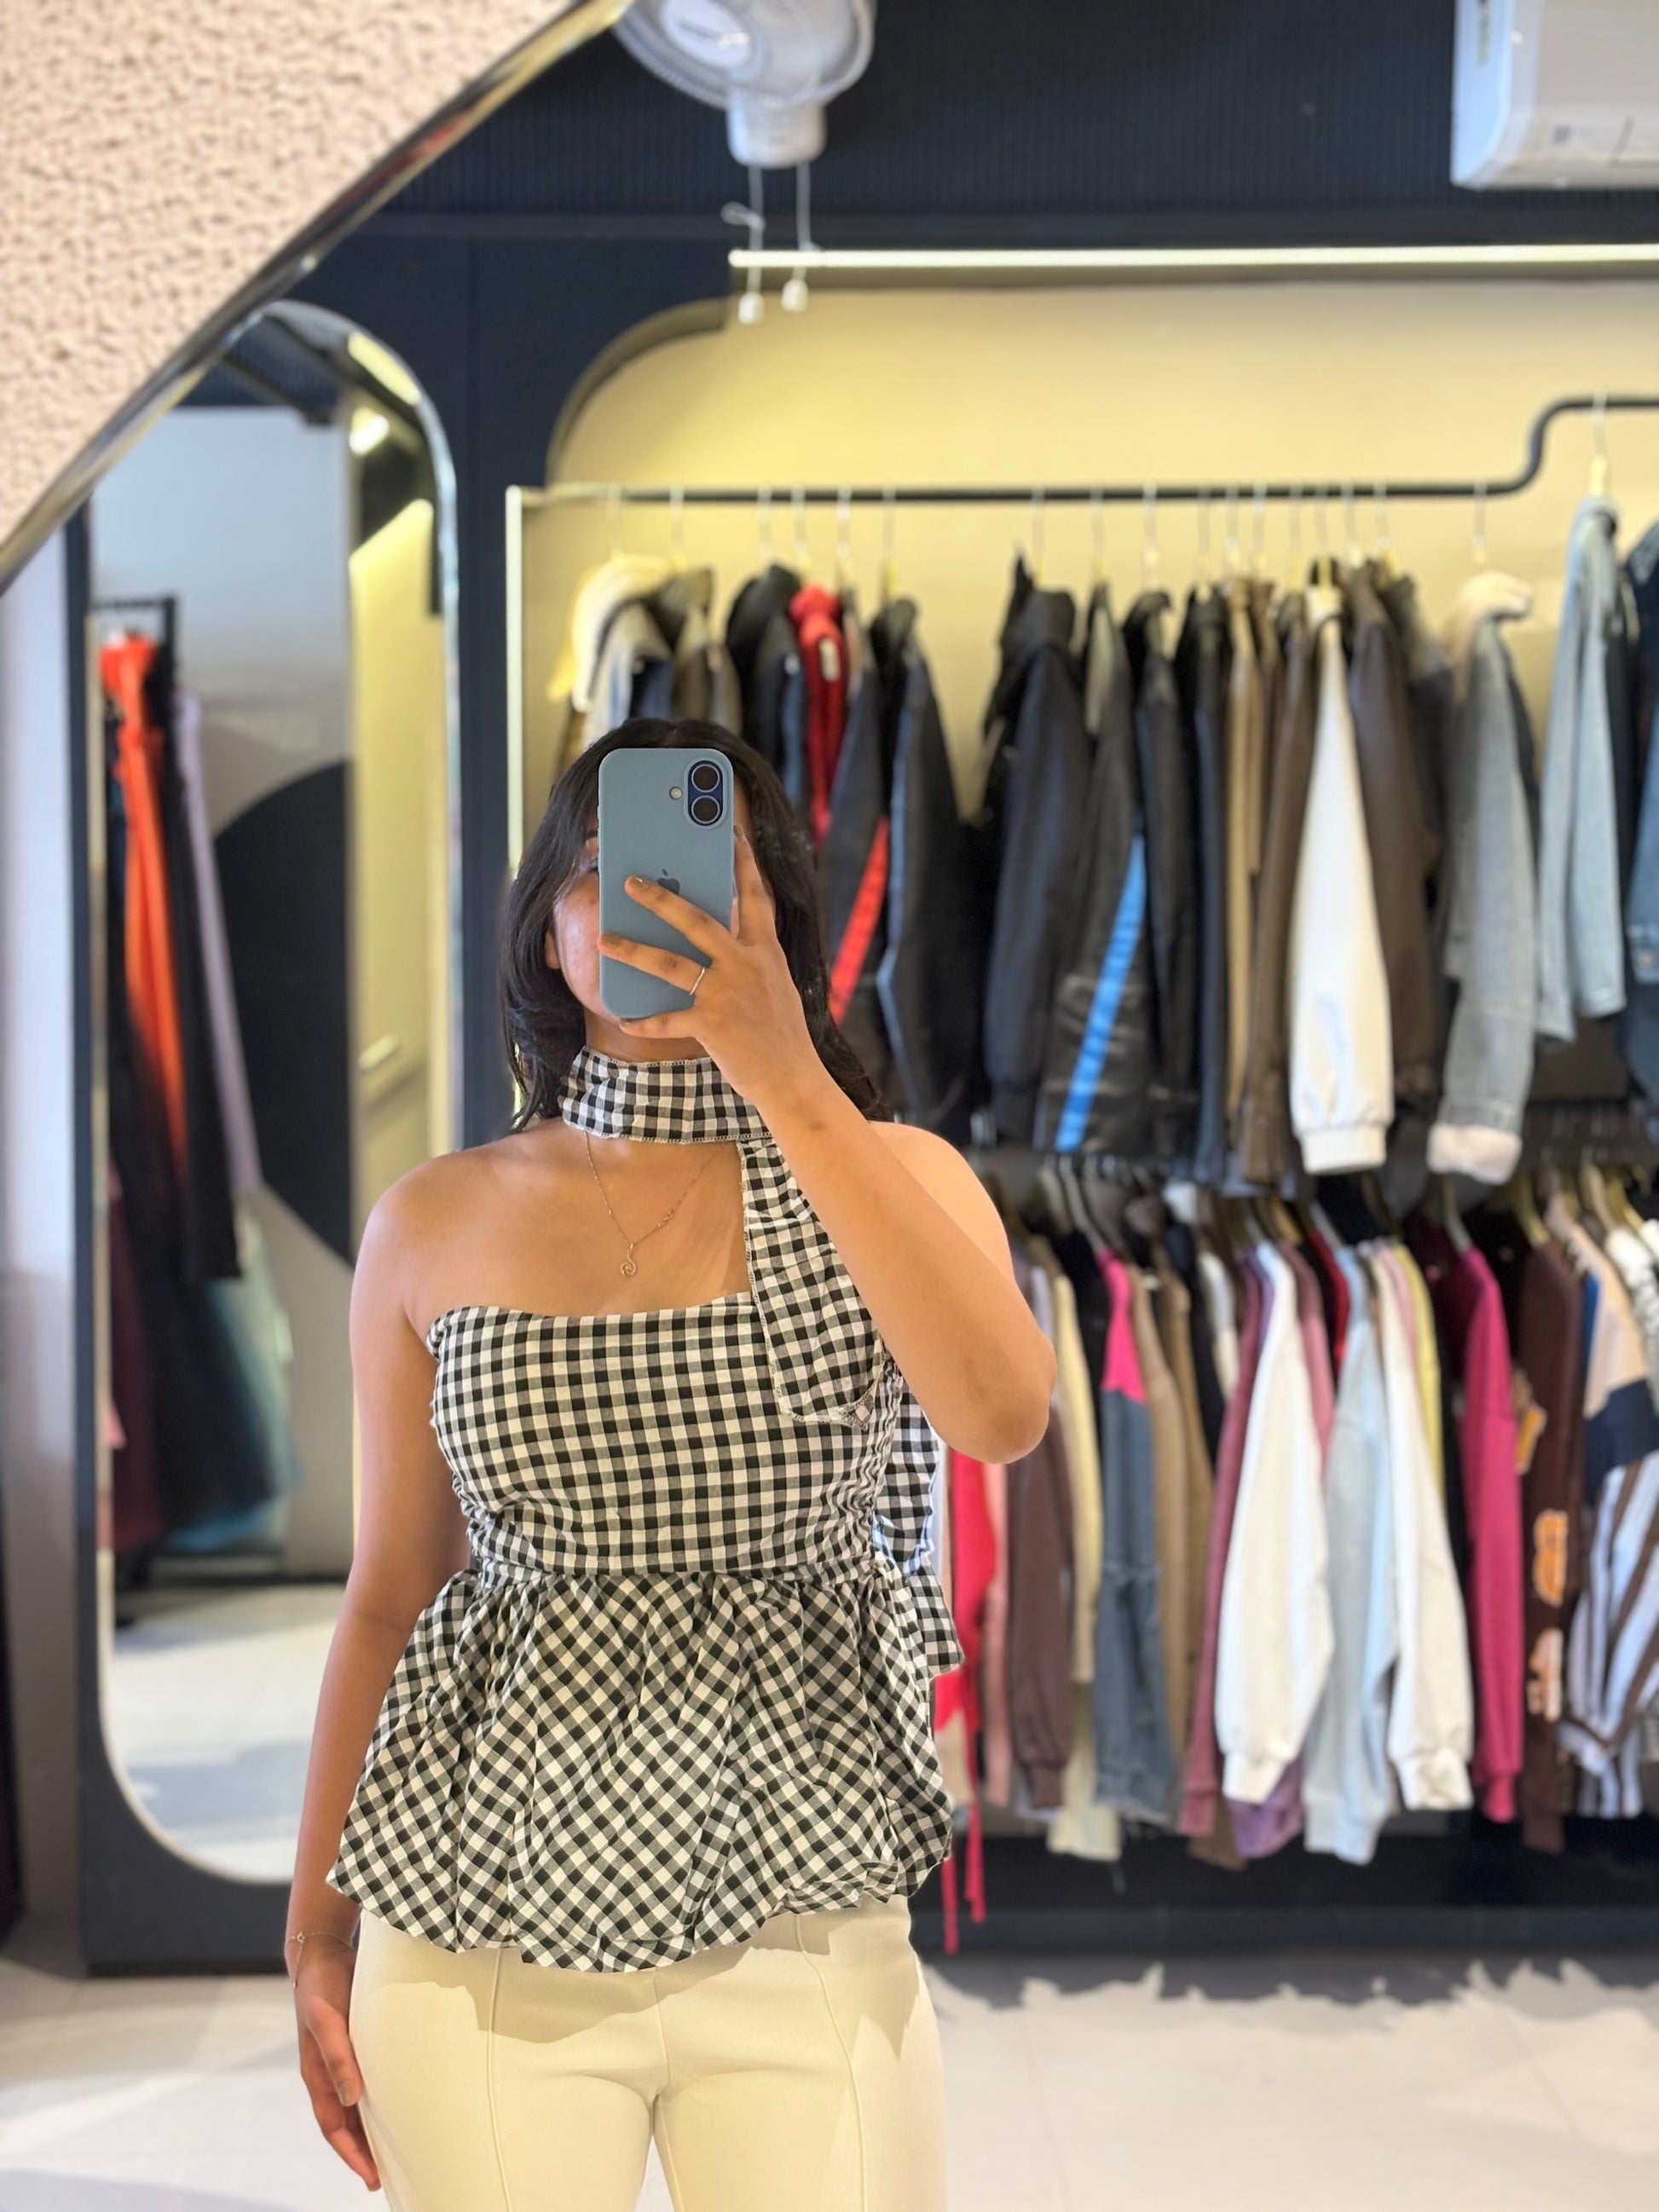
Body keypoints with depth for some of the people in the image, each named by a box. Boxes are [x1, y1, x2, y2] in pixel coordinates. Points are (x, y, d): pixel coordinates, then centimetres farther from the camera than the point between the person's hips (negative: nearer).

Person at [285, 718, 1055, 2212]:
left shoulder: (894, 1177, 0)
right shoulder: (436, 1225, 2)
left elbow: (1003, 1414, -20)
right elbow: (389, 1593, 8)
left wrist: (790, 1085, -20)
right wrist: (319, 1925, 10)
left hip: (802, 1932, 0)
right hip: (479, 1937, 1)